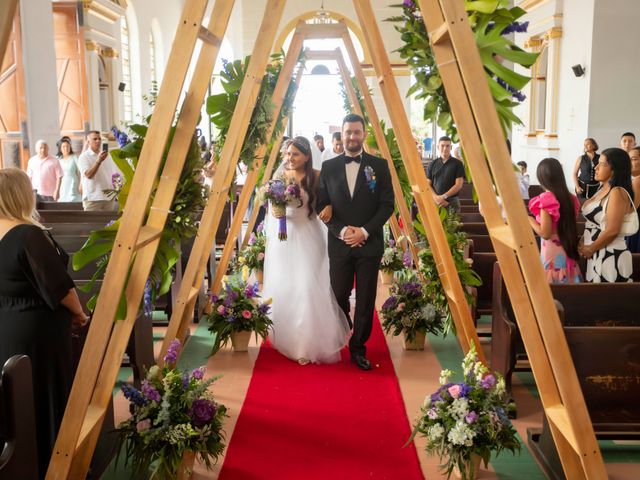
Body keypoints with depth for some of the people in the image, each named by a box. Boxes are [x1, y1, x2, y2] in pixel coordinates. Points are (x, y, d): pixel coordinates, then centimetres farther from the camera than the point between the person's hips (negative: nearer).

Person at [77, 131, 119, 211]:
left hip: (108, 196, 5)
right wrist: (99, 161, -25)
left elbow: (114, 173, 20)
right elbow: (88, 175, -17)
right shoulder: (84, 157, -3)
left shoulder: (107, 156, 14)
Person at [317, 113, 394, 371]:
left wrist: (365, 231, -11)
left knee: (366, 301, 4)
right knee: (338, 297, 8)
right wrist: (341, 231, -11)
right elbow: (322, 205, 3)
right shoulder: (328, 167, 5)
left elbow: (388, 204, -1)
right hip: (339, 244, 1)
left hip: (370, 244, -1)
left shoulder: (379, 165, 2)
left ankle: (358, 348, 18)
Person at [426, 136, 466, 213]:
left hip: (452, 201, -2)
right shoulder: (432, 164, 12)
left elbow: (458, 185, -2)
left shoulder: (457, 163, 5)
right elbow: (428, 185, 8)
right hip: (435, 201, 2)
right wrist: (436, 197, -10)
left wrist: (444, 196, -12)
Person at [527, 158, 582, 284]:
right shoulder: (570, 198, 4)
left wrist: (530, 220, -3)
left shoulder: (546, 200, -15)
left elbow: (545, 233, -18)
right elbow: (569, 224, 13)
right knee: (566, 282, 12)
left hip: (552, 251, -7)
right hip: (568, 251, 7)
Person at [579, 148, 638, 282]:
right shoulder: (604, 189, 11)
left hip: (610, 257, -9)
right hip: (597, 254, 9)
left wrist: (590, 249, -11)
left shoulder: (617, 193, -17)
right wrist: (583, 243, 4)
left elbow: (612, 231, -22)